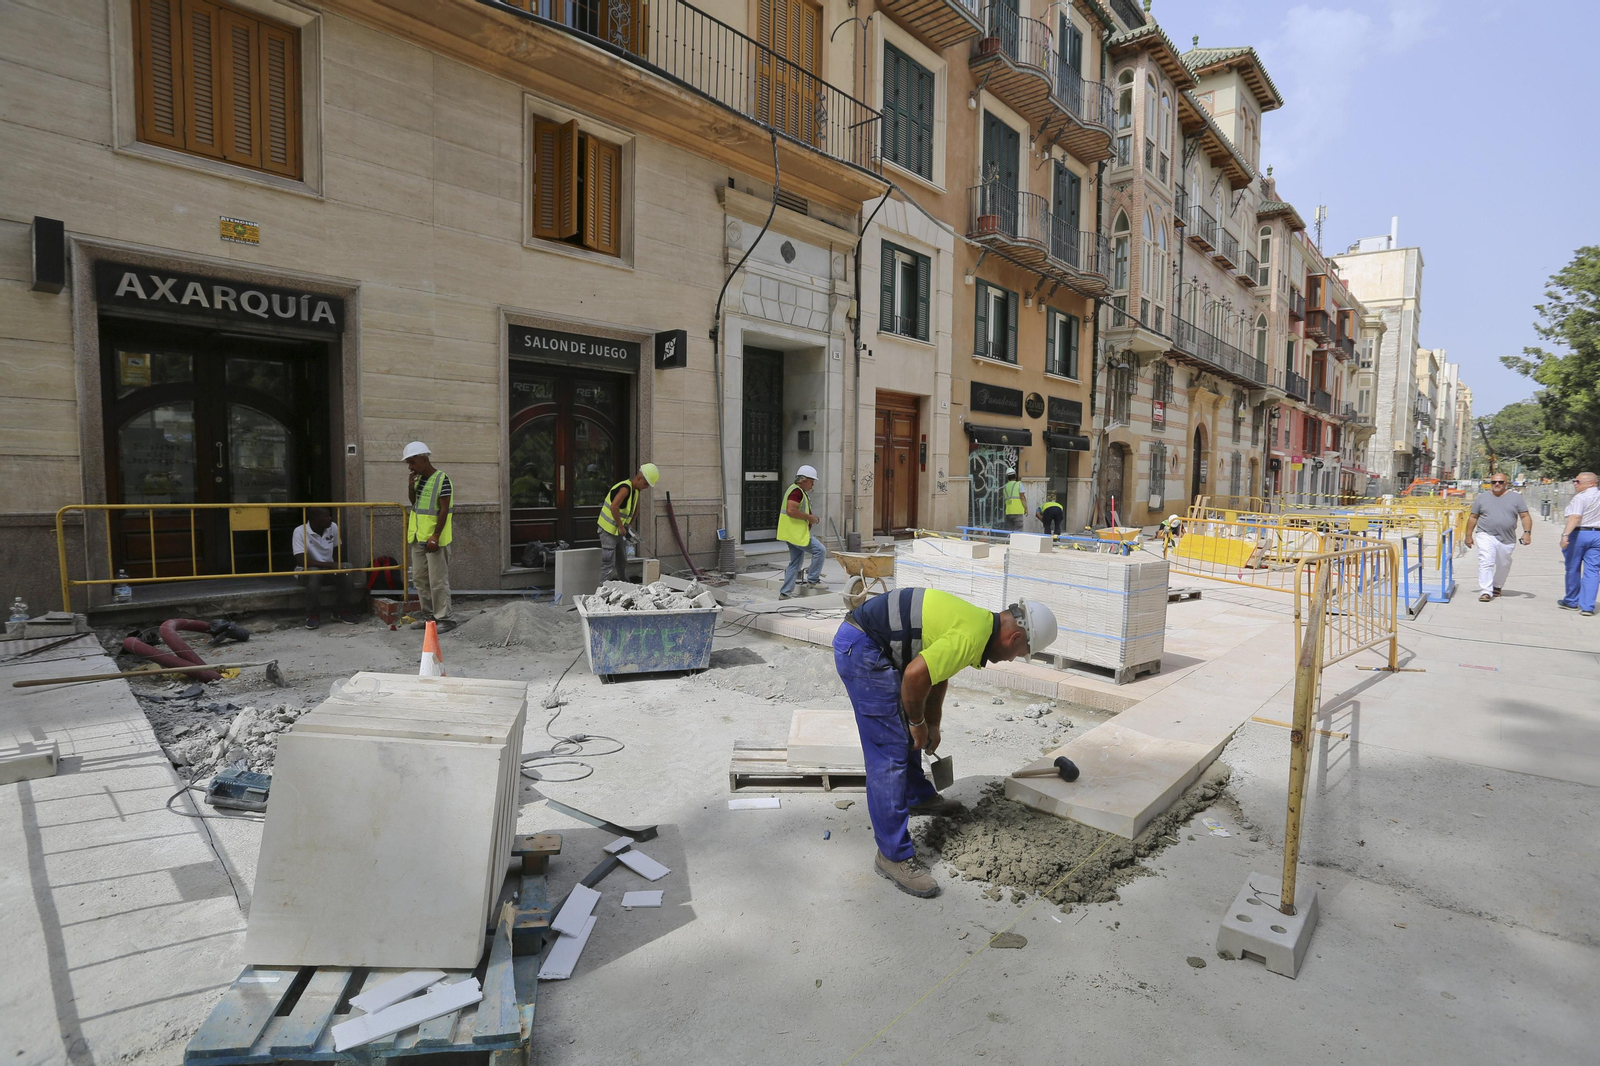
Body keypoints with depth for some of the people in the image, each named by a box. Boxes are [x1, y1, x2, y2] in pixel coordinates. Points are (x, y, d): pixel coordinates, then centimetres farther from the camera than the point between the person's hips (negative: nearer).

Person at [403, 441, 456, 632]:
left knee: (438, 581, -5)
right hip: (418, 537, 9)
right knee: (419, 578, 13)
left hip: (434, 539, -8)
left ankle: (444, 618, 1)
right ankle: (428, 616, 22)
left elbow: (444, 509, -16)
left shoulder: (441, 479, -12)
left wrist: (435, 536, -20)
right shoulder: (418, 479, 12)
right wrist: (411, 486, 4)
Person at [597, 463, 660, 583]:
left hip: (620, 531, 9)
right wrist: (621, 527, -26)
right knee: (608, 563, -9)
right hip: (609, 529, -9)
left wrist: (630, 526, 6)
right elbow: (614, 507, -35)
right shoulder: (625, 488, -23)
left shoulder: (636, 490, 6)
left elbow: (635, 509, 20)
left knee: (622, 561, 16)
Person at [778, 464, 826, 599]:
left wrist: (811, 518, 15)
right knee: (820, 550, -9)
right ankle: (812, 581, -1)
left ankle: (785, 593, 14)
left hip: (795, 533, 11)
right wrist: (809, 517, -18)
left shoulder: (801, 492, 20)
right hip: (795, 533, -11)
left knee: (795, 563, 12)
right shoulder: (796, 491, -14)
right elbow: (791, 511, -26)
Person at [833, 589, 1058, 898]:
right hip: (861, 649, -11)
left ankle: (918, 796, 48)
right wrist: (918, 723, -8)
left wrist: (932, 726, 26)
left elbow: (937, 674, 23)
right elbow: (915, 675, -25)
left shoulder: (978, 621, 13)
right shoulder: (971, 637, -19)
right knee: (890, 754, -7)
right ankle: (893, 856, 2)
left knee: (905, 729, 27)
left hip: (864, 640, 11)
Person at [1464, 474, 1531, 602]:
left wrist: (1527, 532, -10)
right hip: (1487, 536, -2)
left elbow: (1525, 516, 3)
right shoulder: (1482, 497, 5)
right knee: (1486, 563, -15)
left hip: (1507, 539, 2)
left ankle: (1497, 586, 36)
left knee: (1503, 565, 15)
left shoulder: (1515, 498, 5)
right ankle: (1485, 592, -17)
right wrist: (1469, 535, 6)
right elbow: (1473, 517, 8)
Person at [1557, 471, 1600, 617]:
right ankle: (1588, 606, -1)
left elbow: (1575, 517, -25)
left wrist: (1565, 535, -32)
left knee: (1573, 569, 8)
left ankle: (1571, 602, 20)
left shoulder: (1580, 497, -12)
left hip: (1579, 534, -6)